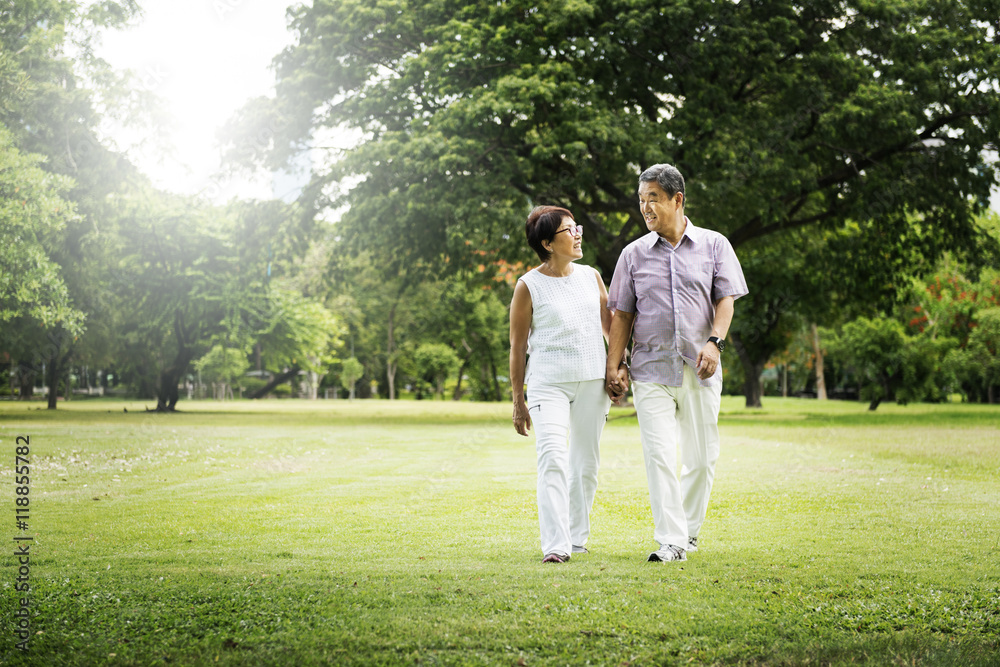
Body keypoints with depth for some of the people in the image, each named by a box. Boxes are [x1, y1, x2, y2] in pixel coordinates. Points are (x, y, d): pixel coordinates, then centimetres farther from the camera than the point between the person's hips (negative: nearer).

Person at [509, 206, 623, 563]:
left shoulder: (591, 276, 9)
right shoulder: (528, 286, -3)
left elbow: (609, 324, 19)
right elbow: (517, 345, 0)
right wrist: (517, 401, -1)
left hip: (593, 382, 5)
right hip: (548, 383, -4)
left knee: (585, 463, 9)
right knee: (552, 458, -17)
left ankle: (577, 538, 21)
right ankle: (555, 546, -20)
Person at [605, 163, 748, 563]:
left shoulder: (714, 245, 6)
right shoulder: (634, 254, 8)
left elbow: (726, 300, 2)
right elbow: (622, 313, 9)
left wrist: (715, 341, -15)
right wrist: (613, 365, 1)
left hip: (699, 369, 0)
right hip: (651, 368, 0)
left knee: (702, 458, 5)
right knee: (660, 455, -10)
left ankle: (689, 529, 24)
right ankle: (671, 541, -8)